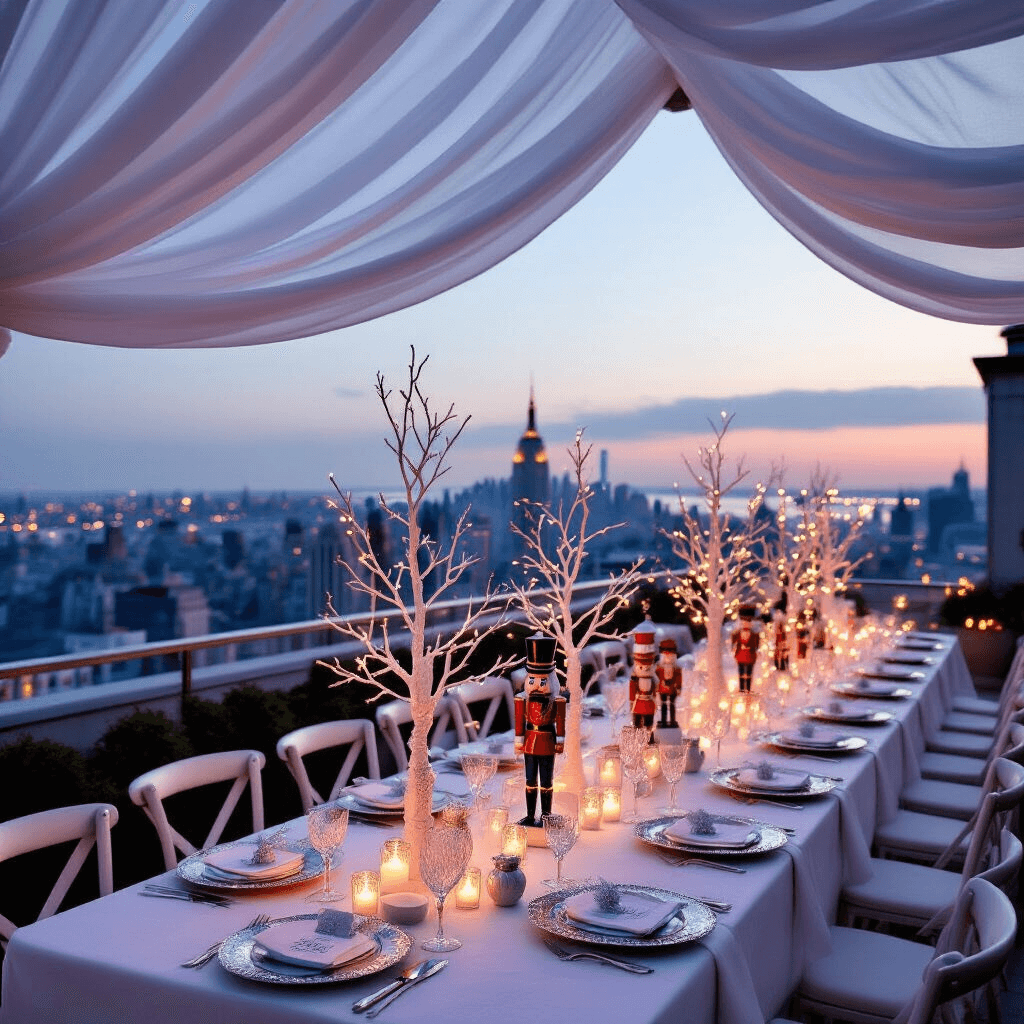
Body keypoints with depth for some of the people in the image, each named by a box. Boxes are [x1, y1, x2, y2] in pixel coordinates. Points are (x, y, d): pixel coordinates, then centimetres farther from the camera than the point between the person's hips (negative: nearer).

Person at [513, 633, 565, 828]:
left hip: (547, 743, -3)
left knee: (546, 781, 4)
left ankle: (546, 816, 15)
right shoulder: (524, 700, -2)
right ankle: (530, 815, 19)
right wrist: (519, 741, 2)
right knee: (530, 781, 10)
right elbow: (519, 722, 1)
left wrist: (560, 742, -4)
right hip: (530, 742, 3)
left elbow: (560, 722, -4)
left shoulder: (556, 701, -8)